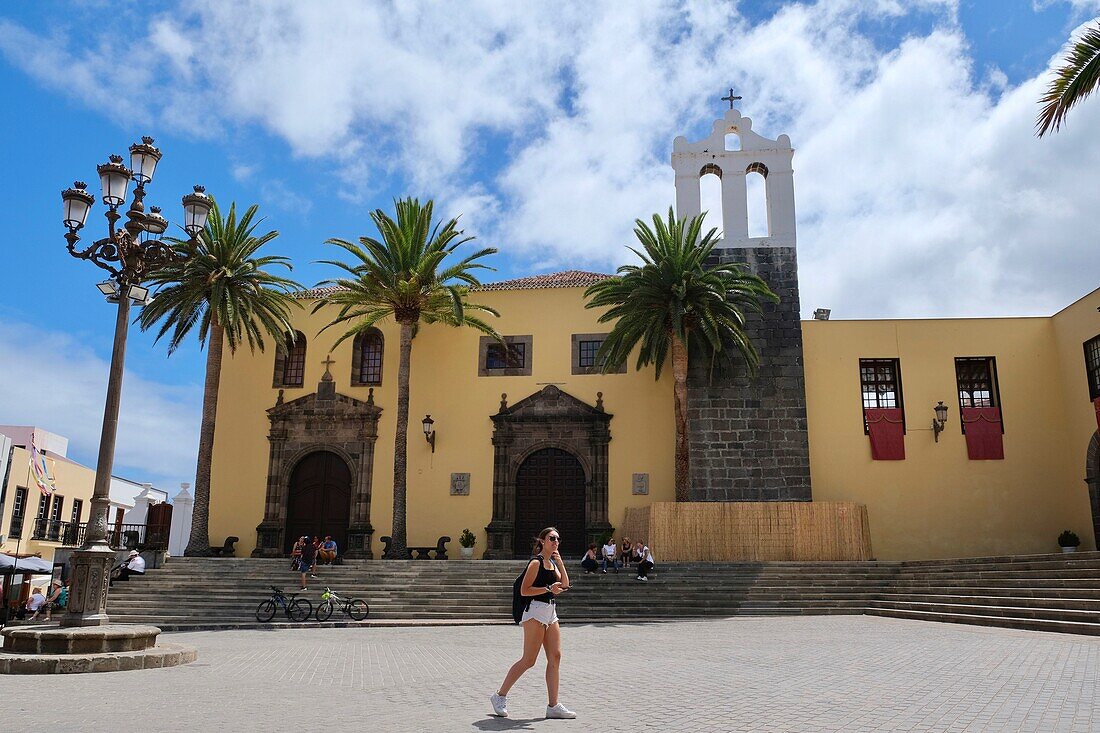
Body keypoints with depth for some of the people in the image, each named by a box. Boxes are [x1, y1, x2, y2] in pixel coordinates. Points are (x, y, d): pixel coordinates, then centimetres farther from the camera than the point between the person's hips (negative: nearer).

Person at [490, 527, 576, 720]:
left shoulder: (553, 563, 14)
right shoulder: (536, 562, -11)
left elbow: (565, 585, 10)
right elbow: (524, 590, -15)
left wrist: (560, 563, 1)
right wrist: (548, 589, -21)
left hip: (551, 613, 9)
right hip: (536, 612, -8)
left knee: (555, 657, 2)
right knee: (529, 660, -5)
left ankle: (553, 706, 6)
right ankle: (500, 696, 10)